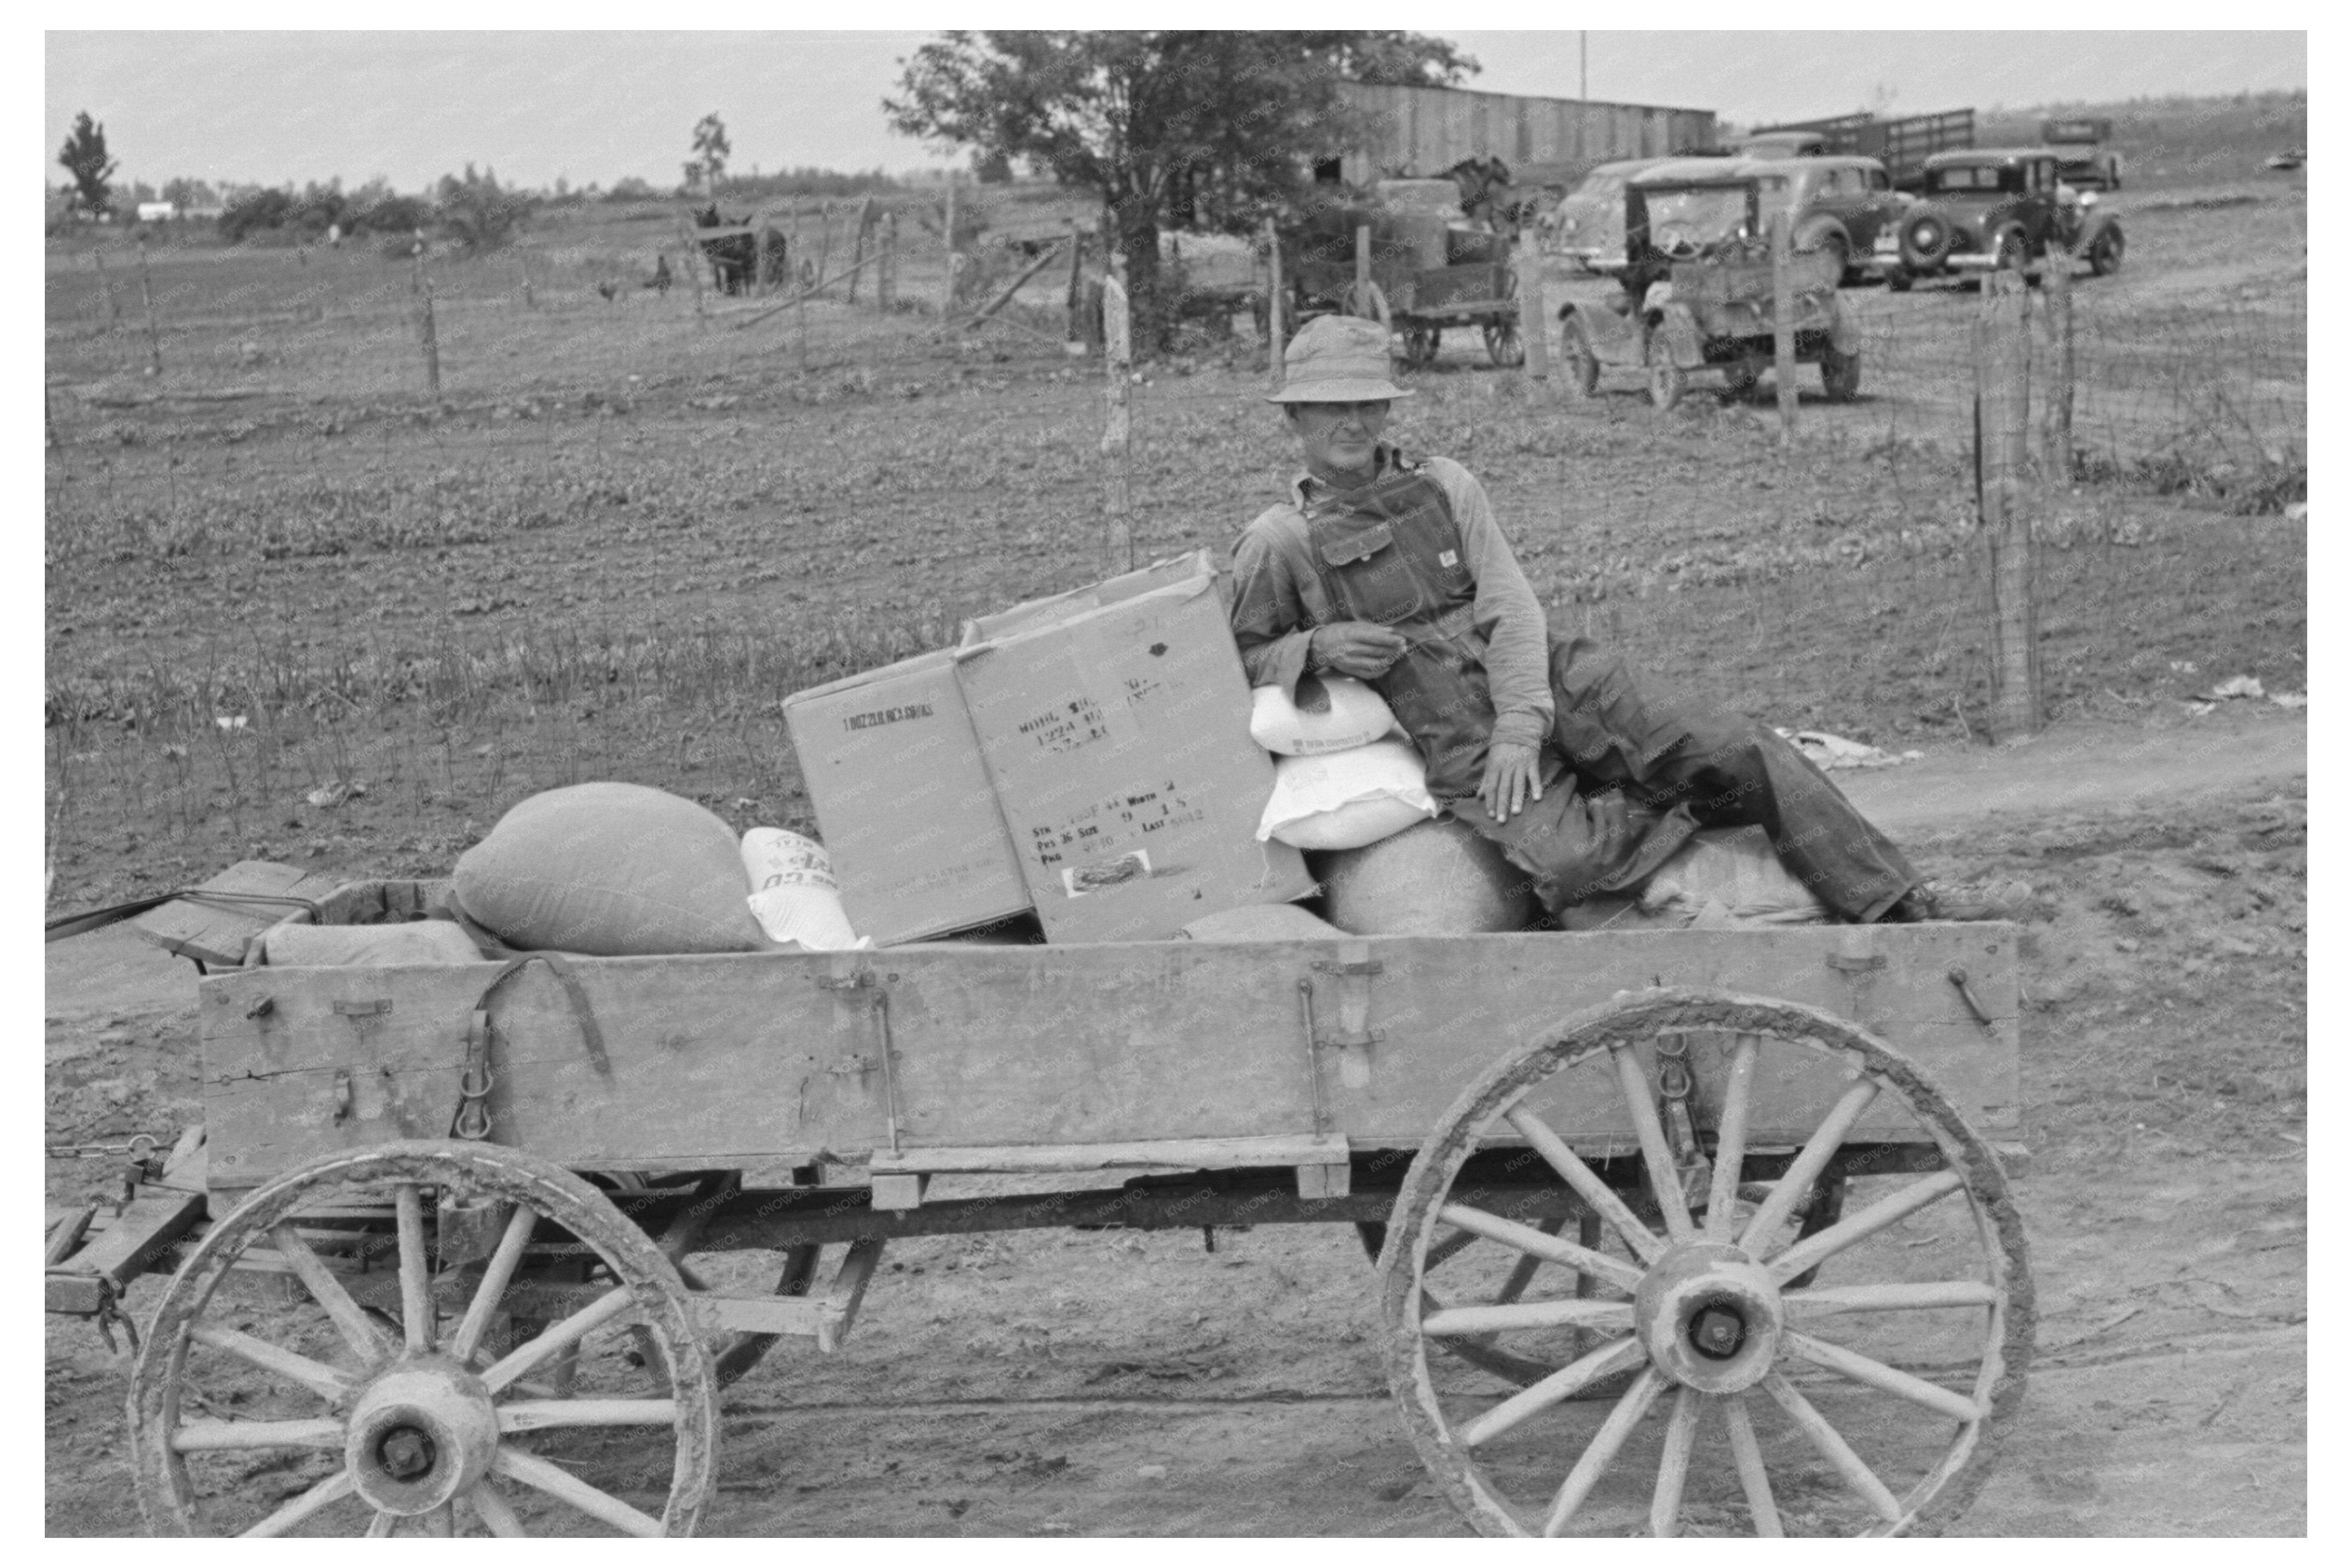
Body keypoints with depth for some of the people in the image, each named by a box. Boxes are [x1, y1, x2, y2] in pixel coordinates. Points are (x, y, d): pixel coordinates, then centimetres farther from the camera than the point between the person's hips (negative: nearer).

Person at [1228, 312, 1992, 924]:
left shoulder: (1444, 485, 12)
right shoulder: (1277, 542, 4)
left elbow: (1511, 607, 4)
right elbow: (1243, 659, 8)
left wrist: (1520, 728, -11)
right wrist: (1315, 645, -13)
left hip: (1552, 686, 3)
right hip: (1462, 744, -3)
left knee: (1736, 748, -13)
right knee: (1567, 860, -32)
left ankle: (1895, 901, -8)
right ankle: (1695, 808, -4)